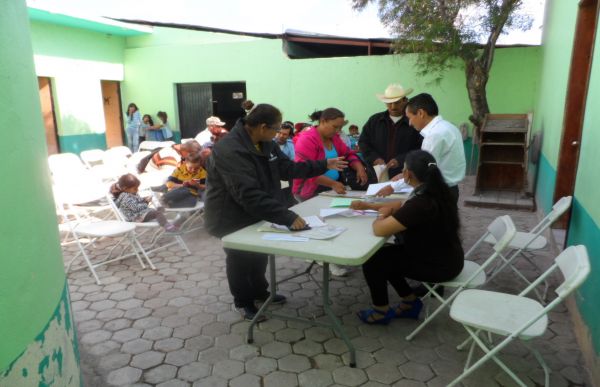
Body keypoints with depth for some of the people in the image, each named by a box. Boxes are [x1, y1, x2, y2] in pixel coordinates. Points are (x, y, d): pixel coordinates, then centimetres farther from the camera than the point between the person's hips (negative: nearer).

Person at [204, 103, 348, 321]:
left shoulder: (265, 143, -5)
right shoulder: (230, 152, -35)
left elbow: (287, 168, 3)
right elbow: (250, 195, -41)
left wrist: (324, 165, 1)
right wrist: (287, 217, -45)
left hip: (257, 214, 8)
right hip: (233, 218, -8)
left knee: (260, 254, 23)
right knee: (240, 259, 12)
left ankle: (259, 291, 46)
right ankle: (243, 301, 34)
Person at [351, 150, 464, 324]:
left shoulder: (421, 203, -31)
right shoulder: (435, 191, -1)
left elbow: (379, 229, -30)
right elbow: (404, 205, 15)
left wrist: (381, 217, -6)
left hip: (439, 266, -9)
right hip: (446, 257, 9)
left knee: (372, 261, -4)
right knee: (385, 255, 16)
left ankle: (381, 312, 16)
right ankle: (411, 302, 24)